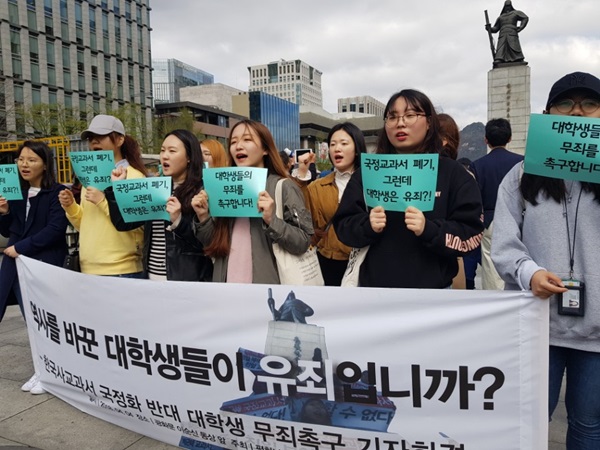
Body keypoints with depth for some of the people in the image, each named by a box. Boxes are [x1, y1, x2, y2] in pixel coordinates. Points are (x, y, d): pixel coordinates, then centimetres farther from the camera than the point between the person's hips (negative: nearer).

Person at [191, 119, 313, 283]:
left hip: (267, 284, -4)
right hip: (226, 282, 4)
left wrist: (271, 221, -25)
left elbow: (302, 243, -13)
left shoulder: (284, 187, -8)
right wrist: (203, 217, -6)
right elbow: (214, 244, 9)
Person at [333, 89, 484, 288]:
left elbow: (472, 235, -8)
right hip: (374, 284, 2)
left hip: (432, 287, -1)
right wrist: (368, 226, -19)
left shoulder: (453, 173, -2)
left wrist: (429, 229, -24)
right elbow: (343, 226, 1)